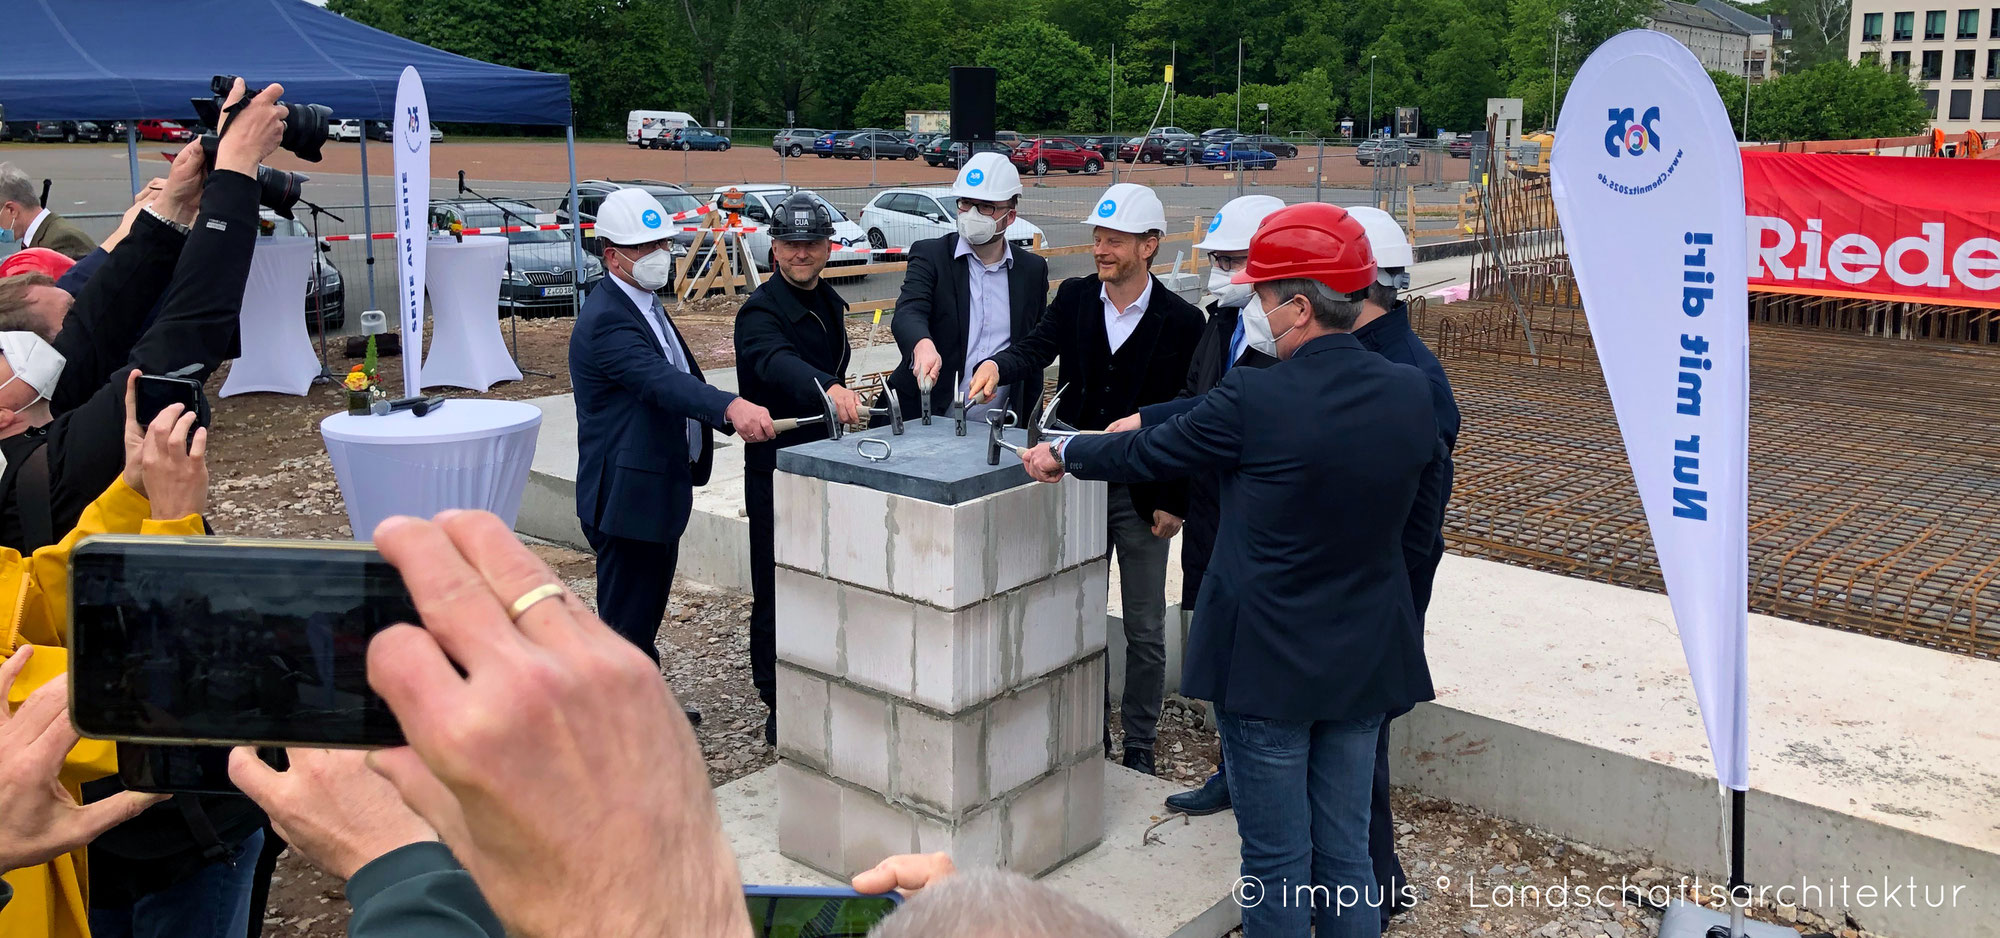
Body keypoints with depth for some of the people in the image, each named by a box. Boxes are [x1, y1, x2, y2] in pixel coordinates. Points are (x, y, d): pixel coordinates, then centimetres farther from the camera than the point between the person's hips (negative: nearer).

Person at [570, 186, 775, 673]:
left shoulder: (646, 303, 12)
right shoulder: (606, 319, -21)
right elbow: (660, 380, -38)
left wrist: (698, 444, 15)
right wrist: (731, 408, -52)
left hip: (661, 489, 11)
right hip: (629, 495, -10)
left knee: (647, 614, 22)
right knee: (627, 624, -1)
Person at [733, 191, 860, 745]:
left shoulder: (830, 303, 11)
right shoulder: (761, 311, -17)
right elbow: (779, 364, -39)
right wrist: (829, 387, -56)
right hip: (778, 471, -8)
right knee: (779, 591, 0)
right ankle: (779, 707, 11)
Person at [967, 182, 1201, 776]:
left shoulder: (1182, 321, -9)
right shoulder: (1075, 297, 2)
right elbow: (1038, 348, -13)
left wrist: (1174, 502, -9)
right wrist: (997, 364, -36)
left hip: (1143, 496, -3)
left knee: (1144, 632, 7)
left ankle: (1139, 748, 22)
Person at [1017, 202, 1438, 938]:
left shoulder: (1254, 400, -20)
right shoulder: (1410, 393, -5)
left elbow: (1145, 454, -7)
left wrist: (1063, 453, 13)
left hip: (1268, 660, -5)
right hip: (1364, 658, 5)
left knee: (1276, 861, 9)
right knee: (1346, 851, 18)